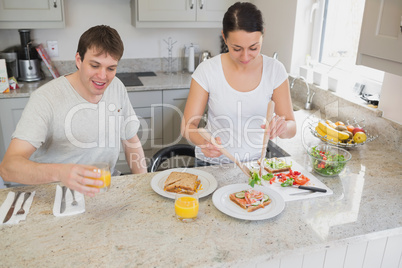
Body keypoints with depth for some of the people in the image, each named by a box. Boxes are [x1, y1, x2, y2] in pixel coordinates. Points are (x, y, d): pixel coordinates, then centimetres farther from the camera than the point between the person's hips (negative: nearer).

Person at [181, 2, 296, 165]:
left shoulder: (275, 70, -8)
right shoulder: (207, 71, -13)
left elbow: (291, 128, -5)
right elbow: (188, 126, -9)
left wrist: (282, 127, -28)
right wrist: (203, 141, -30)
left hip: (255, 161, 2)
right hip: (212, 163, -1)